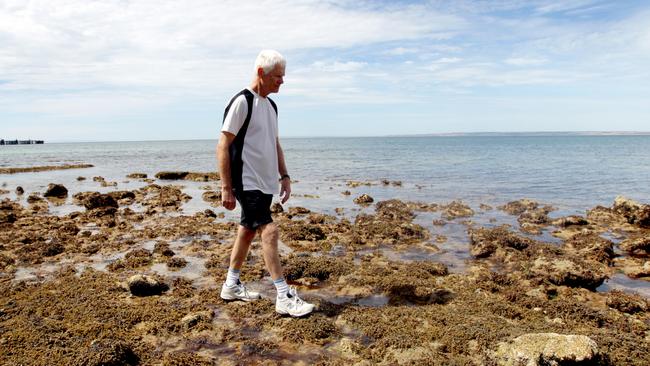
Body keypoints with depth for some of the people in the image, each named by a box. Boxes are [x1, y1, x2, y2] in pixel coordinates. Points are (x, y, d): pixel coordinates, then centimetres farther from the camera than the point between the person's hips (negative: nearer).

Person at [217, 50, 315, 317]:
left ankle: (231, 285, 28)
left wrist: (284, 176, 15)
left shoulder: (271, 105, 14)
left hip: (266, 183, 9)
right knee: (269, 231, -13)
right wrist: (226, 188, -16)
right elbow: (223, 147, -14)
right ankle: (284, 297, -8)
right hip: (247, 183, -9)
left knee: (247, 231, 14)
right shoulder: (242, 102, -12)